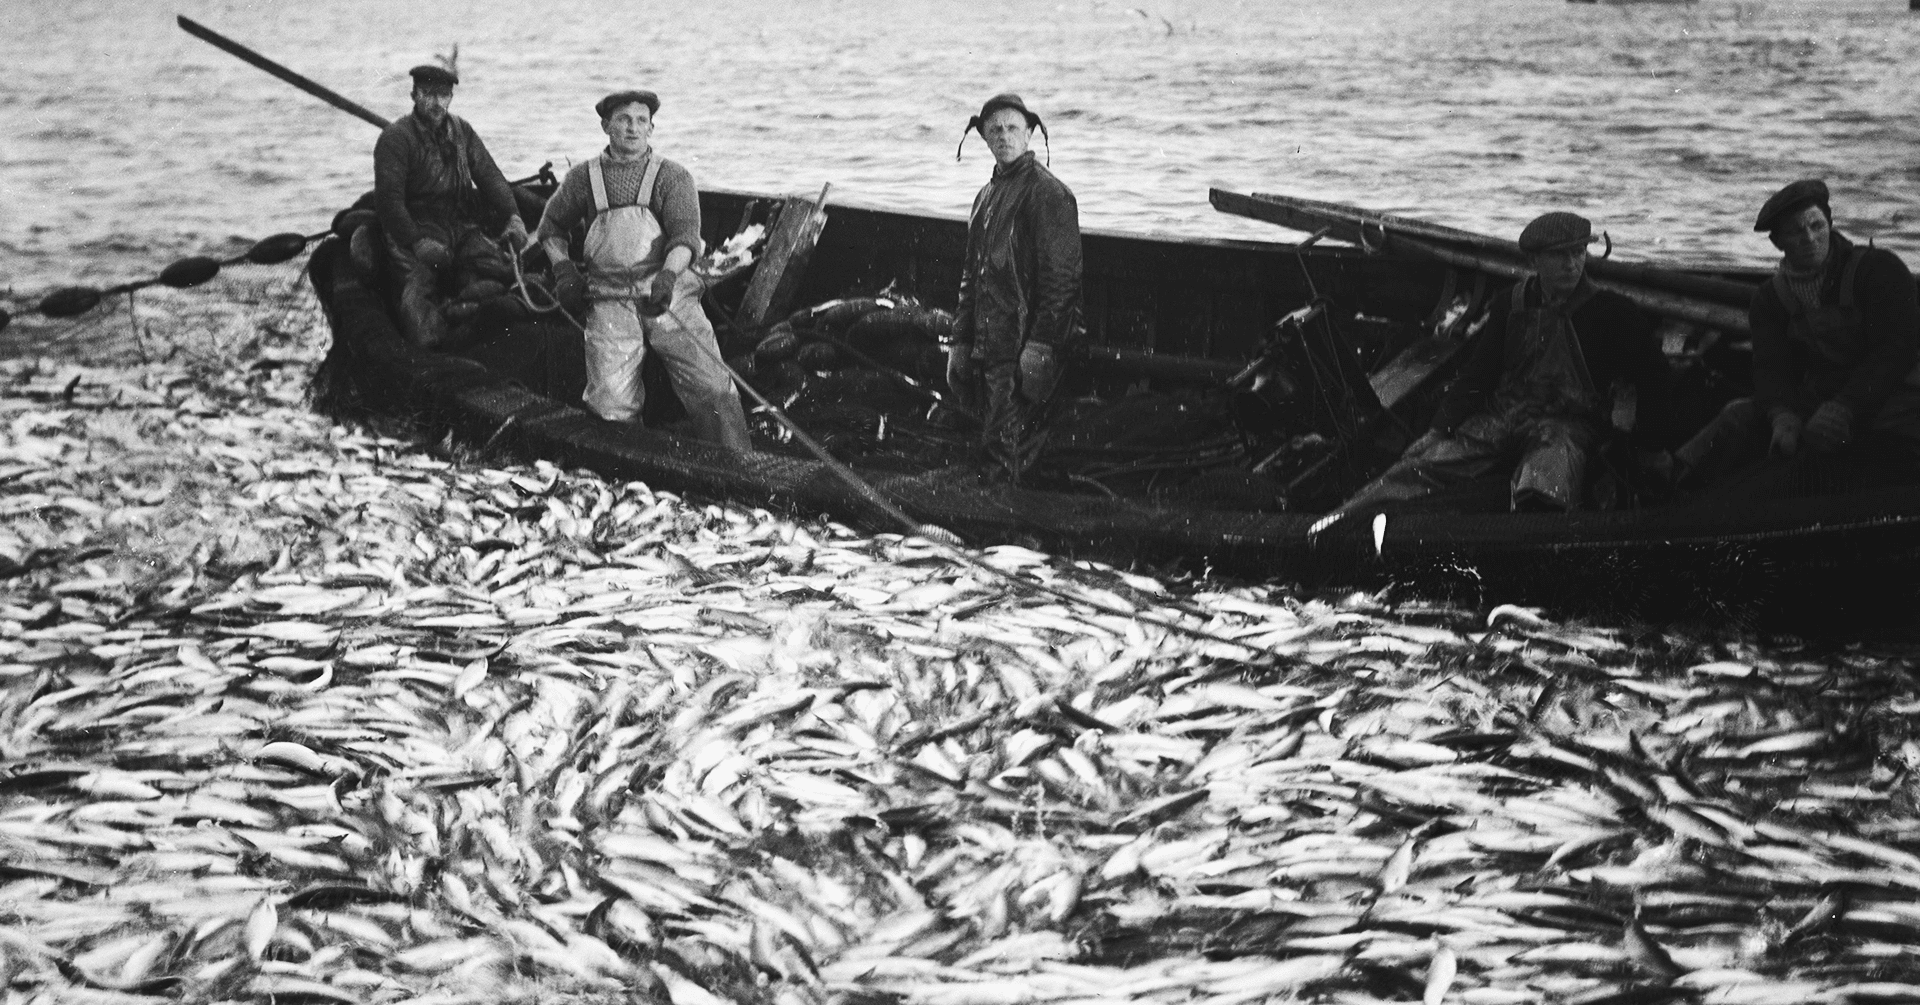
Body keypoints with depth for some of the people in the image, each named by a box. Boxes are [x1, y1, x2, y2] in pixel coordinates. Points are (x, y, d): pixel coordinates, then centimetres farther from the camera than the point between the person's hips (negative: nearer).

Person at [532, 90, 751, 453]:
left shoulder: (672, 176, 7)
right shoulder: (583, 177, 13)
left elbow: (685, 235, -7)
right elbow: (552, 226, 27)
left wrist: (668, 275, -26)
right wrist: (562, 266, 9)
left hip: (668, 295, -1)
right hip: (609, 299, 1)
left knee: (713, 390, -13)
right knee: (612, 407, -12)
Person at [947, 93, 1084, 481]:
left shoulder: (1047, 193, -8)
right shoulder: (987, 195, 19)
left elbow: (1061, 276, -15)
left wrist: (1040, 347, -21)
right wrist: (960, 340, 18)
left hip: (1023, 348, -9)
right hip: (988, 346, 9)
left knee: (1009, 445, -12)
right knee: (992, 444, 11)